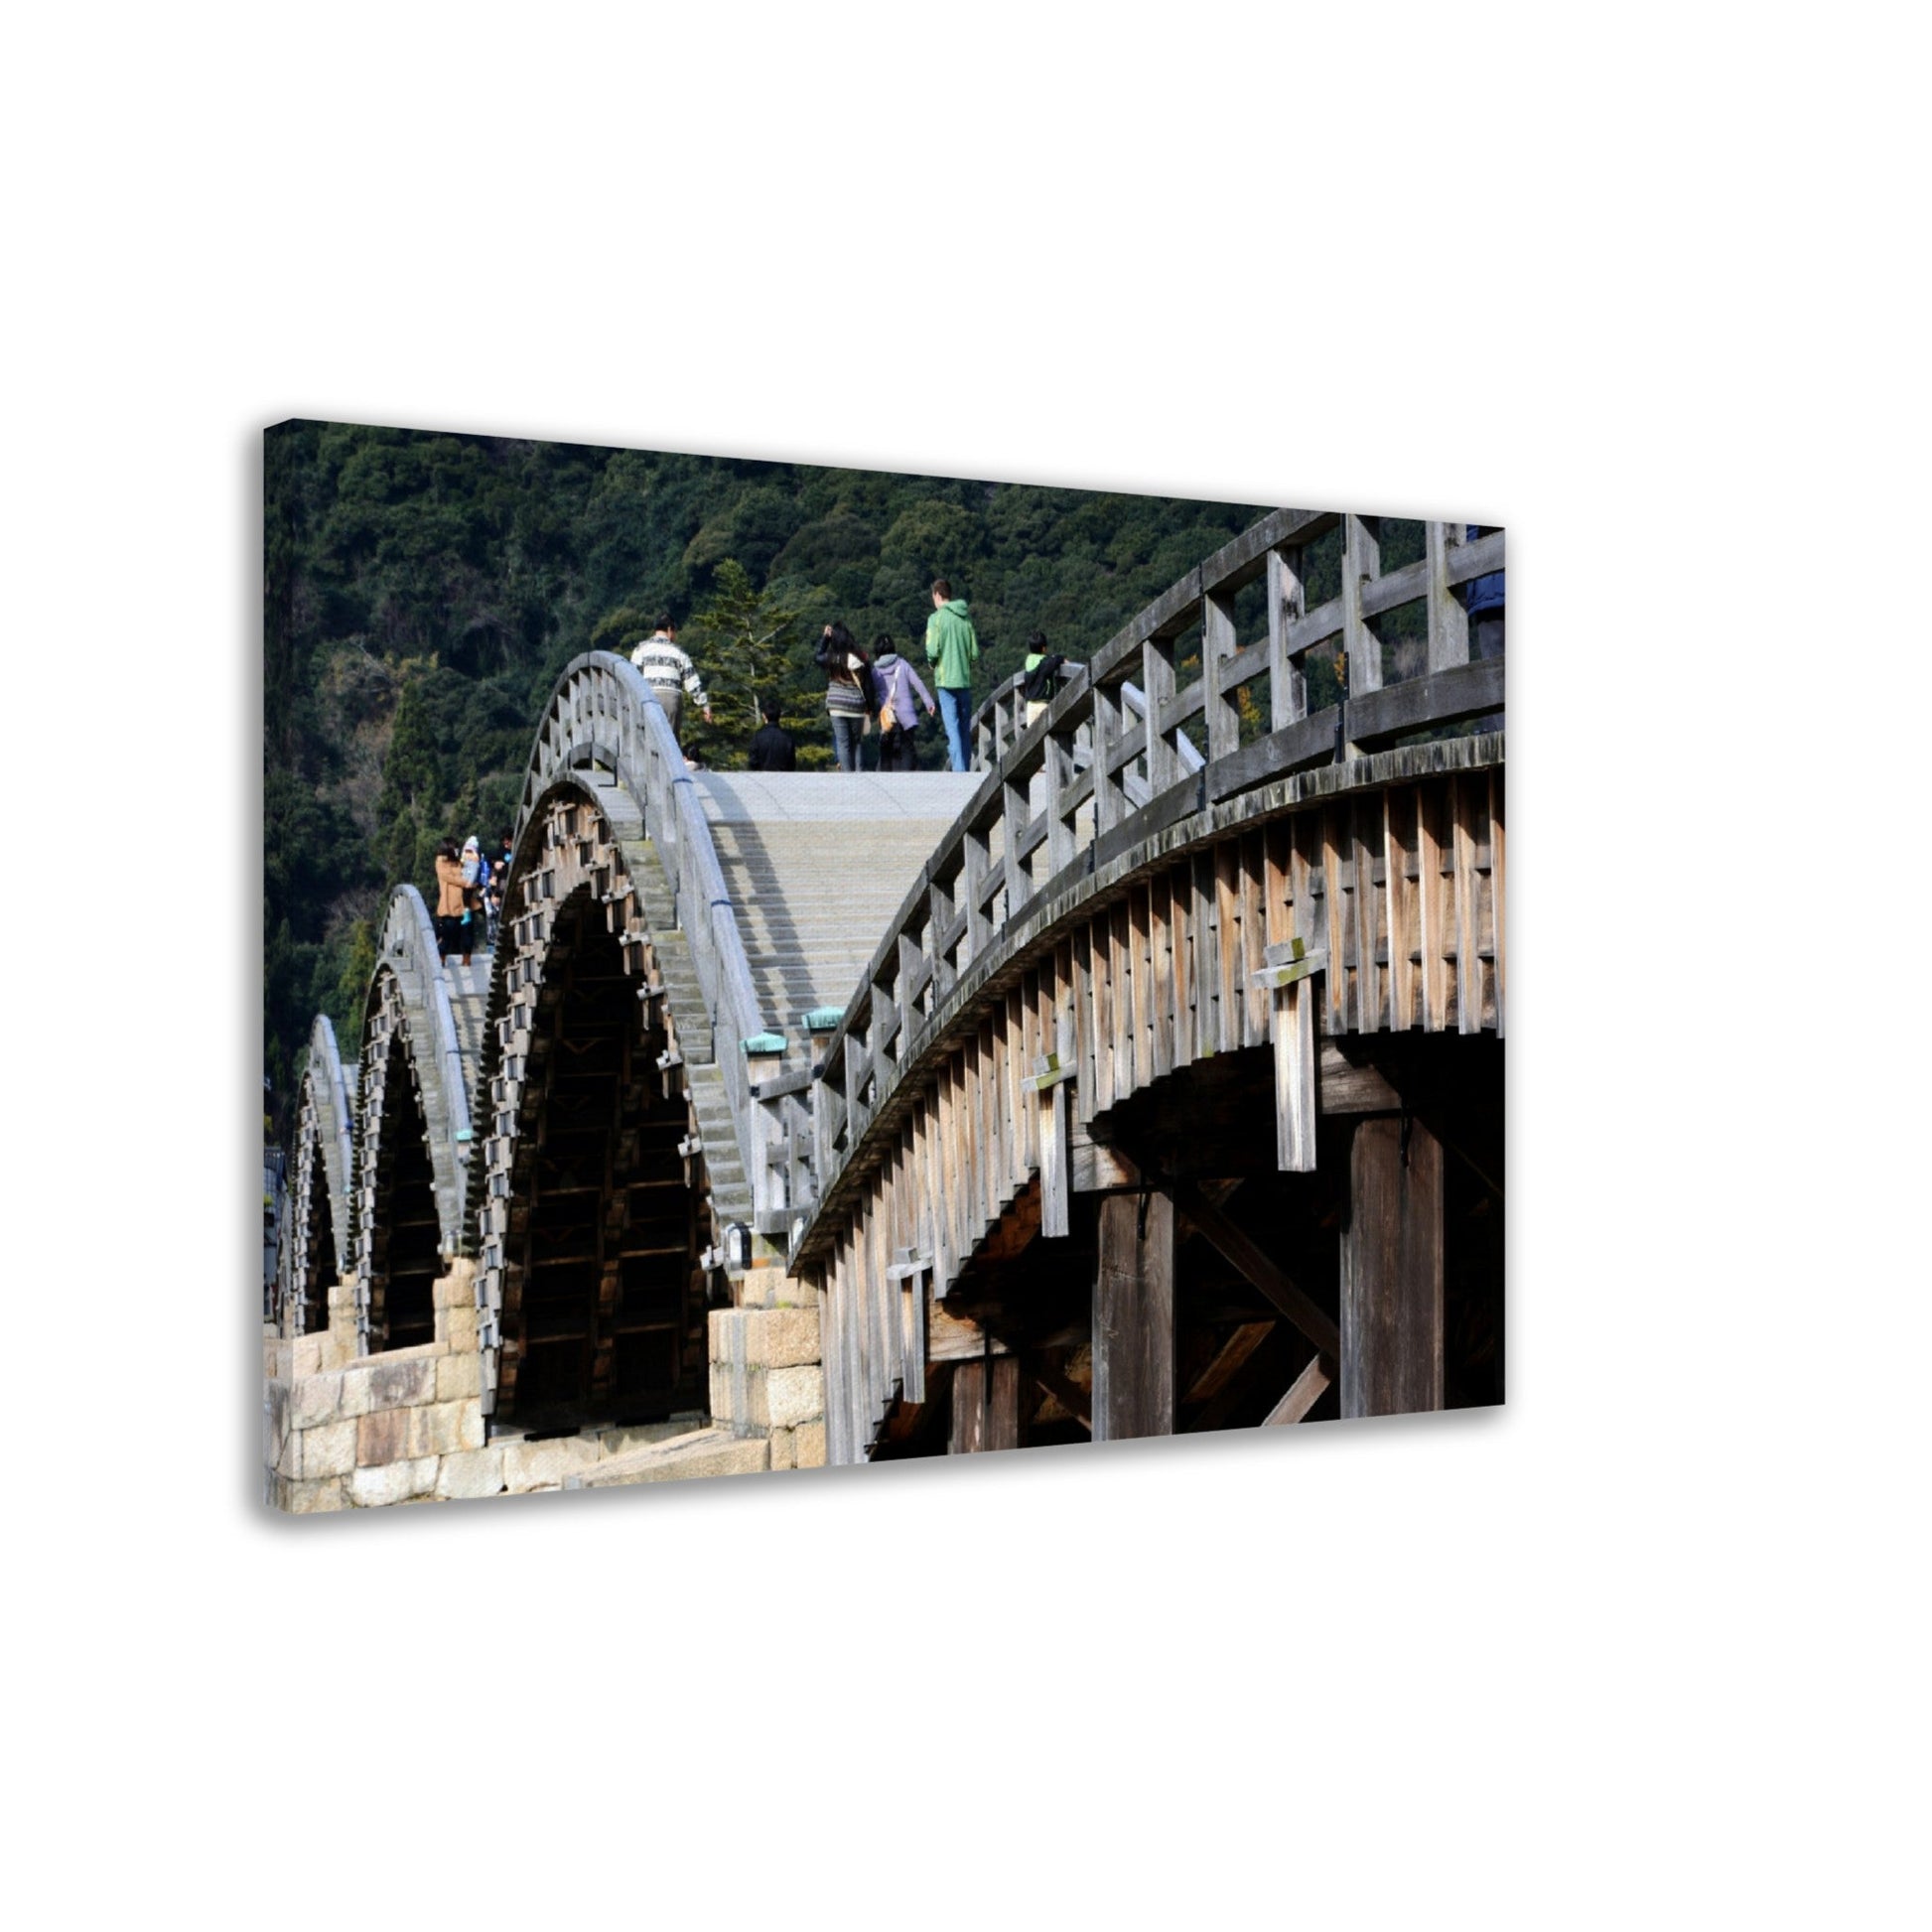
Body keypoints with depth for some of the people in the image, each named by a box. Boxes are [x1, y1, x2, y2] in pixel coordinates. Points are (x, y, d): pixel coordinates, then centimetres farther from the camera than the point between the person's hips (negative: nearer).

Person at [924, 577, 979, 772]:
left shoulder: (937, 618, -7)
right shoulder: (966, 619, 7)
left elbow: (933, 651, -13)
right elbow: (975, 654, 4)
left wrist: (931, 662, 8)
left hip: (947, 680, -4)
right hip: (965, 680, 4)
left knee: (953, 729, -5)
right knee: (965, 729, 10)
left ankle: (959, 770, -12)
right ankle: (966, 768, 12)